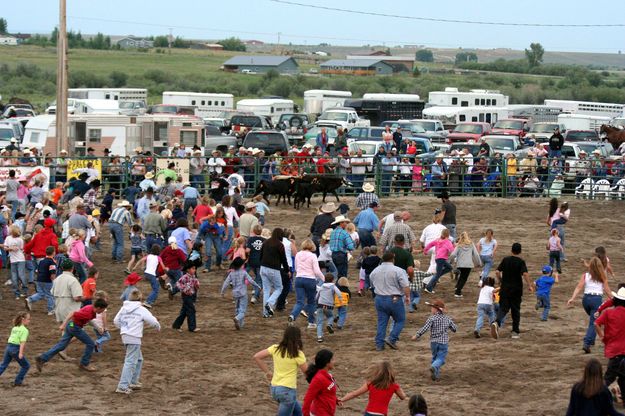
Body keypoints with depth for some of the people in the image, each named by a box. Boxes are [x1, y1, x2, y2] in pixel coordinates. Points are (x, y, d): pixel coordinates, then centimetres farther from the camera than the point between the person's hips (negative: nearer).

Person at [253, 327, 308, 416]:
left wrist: (267, 372, 8)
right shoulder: (297, 354, -13)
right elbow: (307, 371, -5)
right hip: (287, 390, -7)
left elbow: (257, 357, 2)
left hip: (274, 388, 7)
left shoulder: (275, 348, 2)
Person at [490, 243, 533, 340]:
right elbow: (525, 274, -19)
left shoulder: (505, 260, 4)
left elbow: (498, 272, 1)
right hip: (516, 290, -2)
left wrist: (501, 281, 16)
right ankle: (515, 332, 14)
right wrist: (529, 285, -14)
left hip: (505, 289, 2)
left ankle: (496, 322, -29)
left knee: (503, 309, 1)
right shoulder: (521, 262, -6)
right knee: (516, 310, 11)